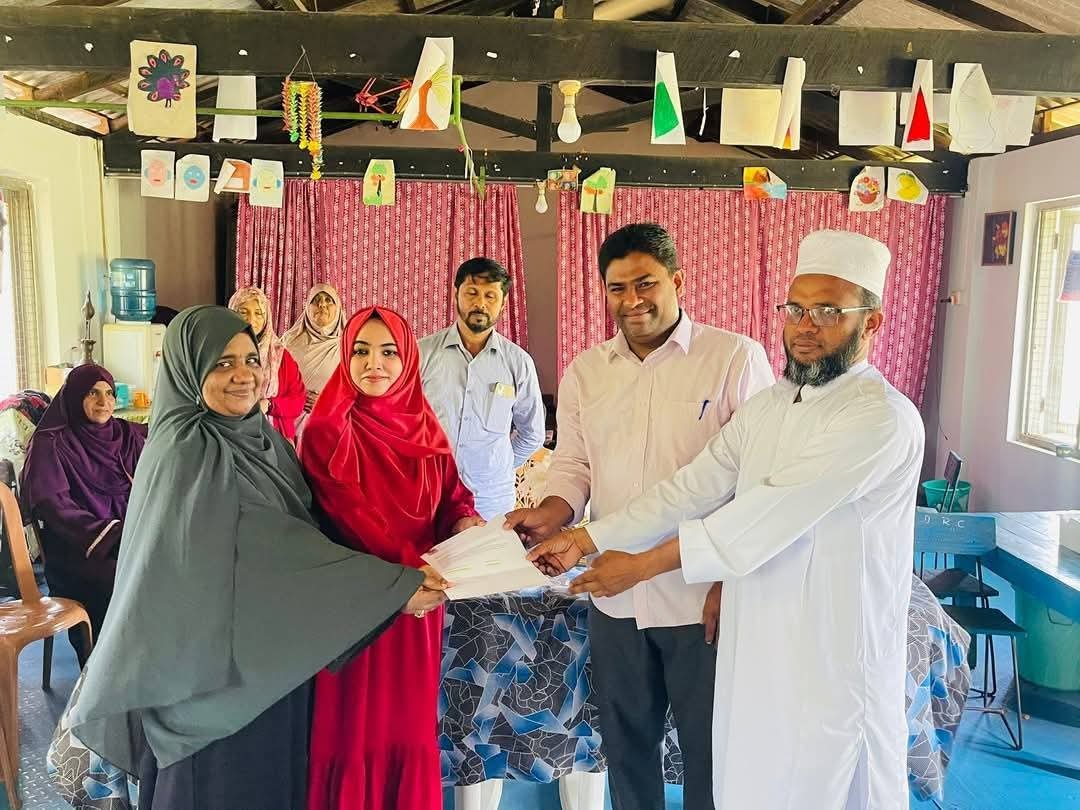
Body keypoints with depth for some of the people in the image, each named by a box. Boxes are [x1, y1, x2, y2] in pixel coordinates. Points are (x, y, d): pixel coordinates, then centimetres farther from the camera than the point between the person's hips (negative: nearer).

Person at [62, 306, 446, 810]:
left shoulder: (261, 436, 4)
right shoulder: (187, 452, -21)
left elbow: (304, 526, 7)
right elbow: (272, 547, -28)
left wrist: (399, 577, -8)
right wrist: (393, 586, -31)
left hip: (277, 652, 7)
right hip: (217, 656, -7)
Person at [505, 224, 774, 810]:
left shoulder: (737, 357, -7)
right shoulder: (584, 371, 7)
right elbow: (572, 465, 10)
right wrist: (551, 513, -11)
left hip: (705, 597, -4)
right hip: (614, 597, 4)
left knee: (709, 746, 11)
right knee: (625, 741, 19)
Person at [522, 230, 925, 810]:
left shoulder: (883, 417, -18)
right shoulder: (767, 406, 8)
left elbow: (772, 512, -24)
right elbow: (693, 487, 2)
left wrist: (642, 564, -19)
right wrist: (587, 540, -6)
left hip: (832, 661, -7)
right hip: (751, 645, 7)